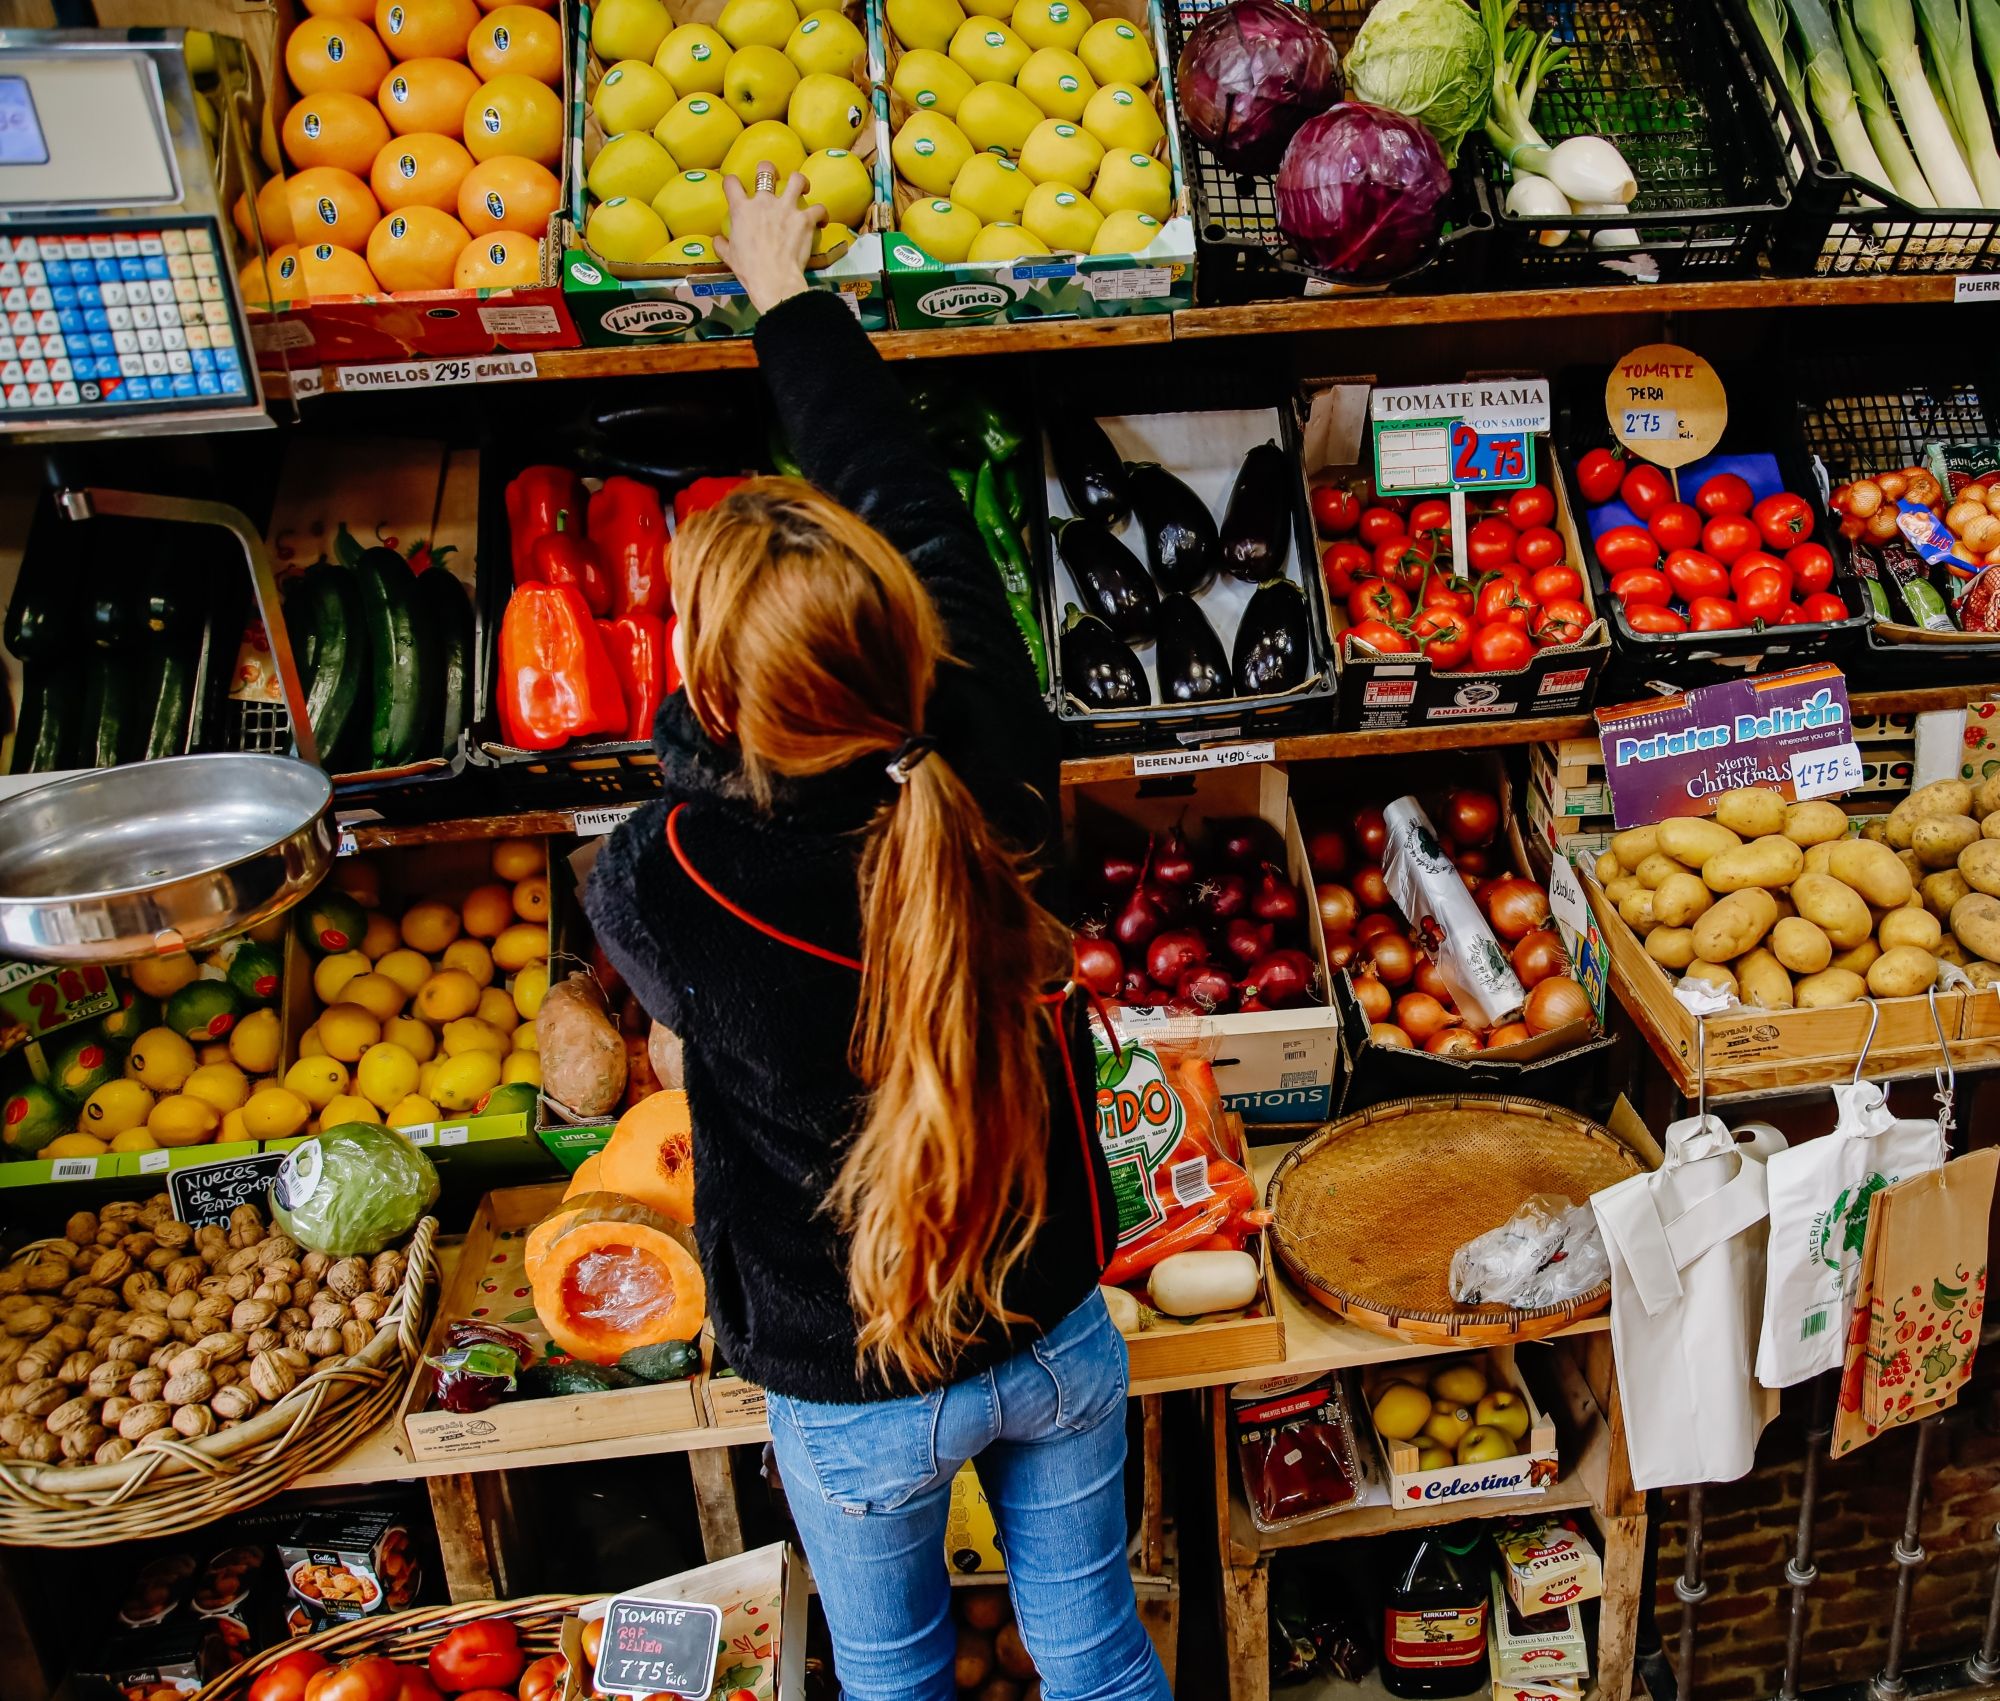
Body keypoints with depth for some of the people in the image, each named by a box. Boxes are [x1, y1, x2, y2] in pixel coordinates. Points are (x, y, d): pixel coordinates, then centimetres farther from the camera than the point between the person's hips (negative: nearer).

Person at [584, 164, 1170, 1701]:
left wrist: (703, 718, 0)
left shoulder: (665, 887, -31)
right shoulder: (996, 774, -23)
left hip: (849, 1399, -2)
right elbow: (911, 492, -6)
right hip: (1056, 1342, 3)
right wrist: (787, 291, 8)